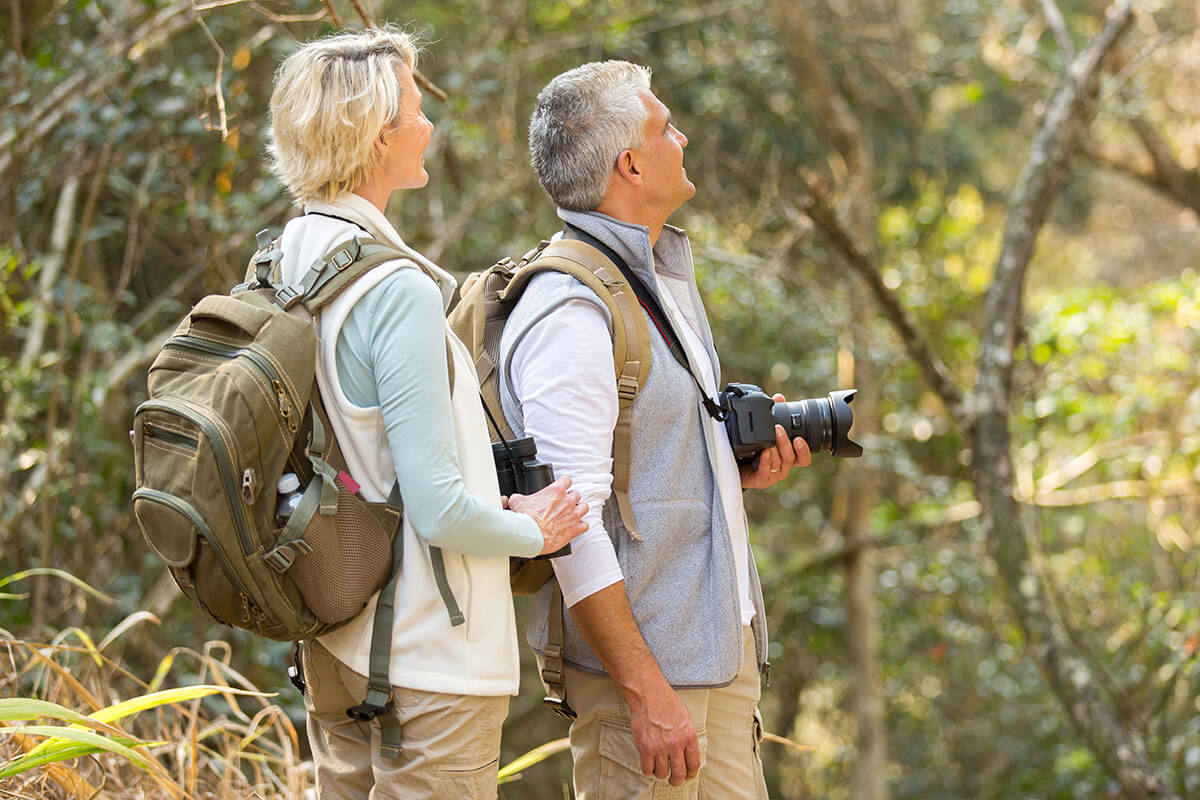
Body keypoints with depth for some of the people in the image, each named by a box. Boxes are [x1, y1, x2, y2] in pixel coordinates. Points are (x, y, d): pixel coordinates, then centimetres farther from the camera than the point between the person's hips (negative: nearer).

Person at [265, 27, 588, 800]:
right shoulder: (396, 292, -21)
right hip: (426, 656, -9)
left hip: (334, 641, 9)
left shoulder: (286, 266, 5)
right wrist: (533, 531, -2)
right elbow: (439, 510, -21)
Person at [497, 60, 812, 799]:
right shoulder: (570, 313, -17)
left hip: (720, 646, 9)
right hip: (639, 658, -9)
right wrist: (647, 692, -22)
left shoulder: (664, 275, 15)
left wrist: (739, 469, 6)